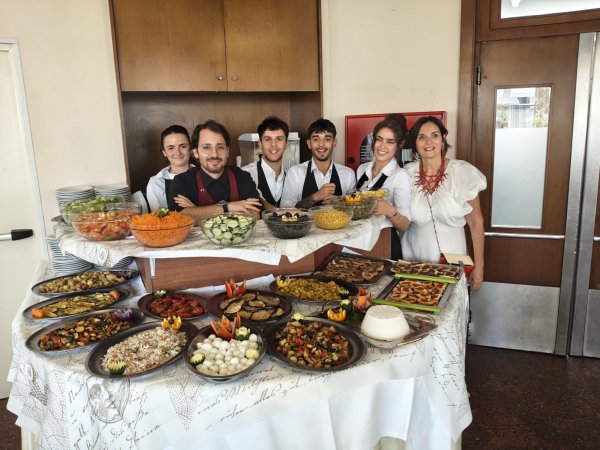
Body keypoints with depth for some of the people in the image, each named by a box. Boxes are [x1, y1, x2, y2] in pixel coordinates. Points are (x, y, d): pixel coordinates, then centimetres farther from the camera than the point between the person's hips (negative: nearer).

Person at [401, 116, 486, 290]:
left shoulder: (463, 173, -9)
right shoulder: (406, 174, -3)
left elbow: (476, 222, -4)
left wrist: (478, 267, -3)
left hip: (450, 255, -1)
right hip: (413, 256, 2)